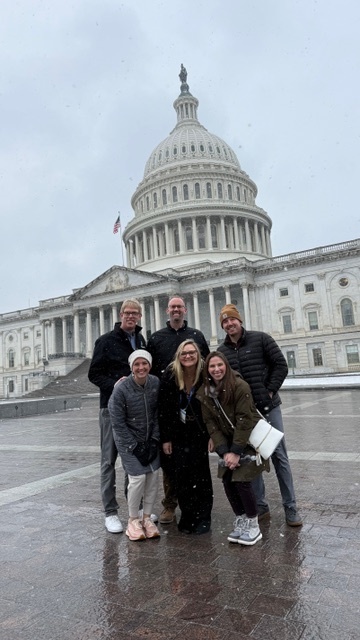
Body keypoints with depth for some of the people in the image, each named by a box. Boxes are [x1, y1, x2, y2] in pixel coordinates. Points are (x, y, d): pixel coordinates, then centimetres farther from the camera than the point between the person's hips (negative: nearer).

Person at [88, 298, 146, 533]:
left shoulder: (141, 341, 10)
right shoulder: (106, 341, -4)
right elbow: (94, 374, -6)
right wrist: (114, 385, -21)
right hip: (112, 408, -5)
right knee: (109, 460, 3)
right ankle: (111, 512, 13)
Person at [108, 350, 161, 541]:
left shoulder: (156, 383, -9)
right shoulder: (121, 390, -19)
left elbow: (158, 414, 0)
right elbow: (118, 423, -14)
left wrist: (154, 440, -4)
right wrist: (135, 446, -13)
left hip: (150, 440, 4)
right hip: (128, 440, -4)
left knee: (153, 476, 1)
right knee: (138, 477, -9)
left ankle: (147, 517, 19)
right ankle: (133, 520, 12)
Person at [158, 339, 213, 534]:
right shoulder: (170, 376, -12)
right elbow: (163, 409, -7)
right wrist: (165, 438, -6)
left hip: (199, 432, -1)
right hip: (177, 434, 1)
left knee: (200, 472, -2)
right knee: (179, 473, 0)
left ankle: (203, 516, 13)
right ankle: (187, 514, 18)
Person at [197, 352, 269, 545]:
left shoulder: (239, 386, -21)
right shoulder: (204, 393, -4)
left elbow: (244, 421, -21)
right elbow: (210, 423, -3)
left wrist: (236, 452, -20)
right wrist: (224, 451, -11)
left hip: (250, 439, -5)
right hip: (229, 442, 5)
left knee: (241, 480, -11)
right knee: (227, 480, 1)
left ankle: (253, 525, 10)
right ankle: (240, 522, 21)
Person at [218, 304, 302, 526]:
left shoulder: (261, 339, -3)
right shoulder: (221, 351, 5)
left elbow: (281, 366, -5)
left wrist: (270, 392, -10)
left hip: (268, 407, -2)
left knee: (279, 456, 4)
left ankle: (291, 508, 16)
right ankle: (261, 505, 23)